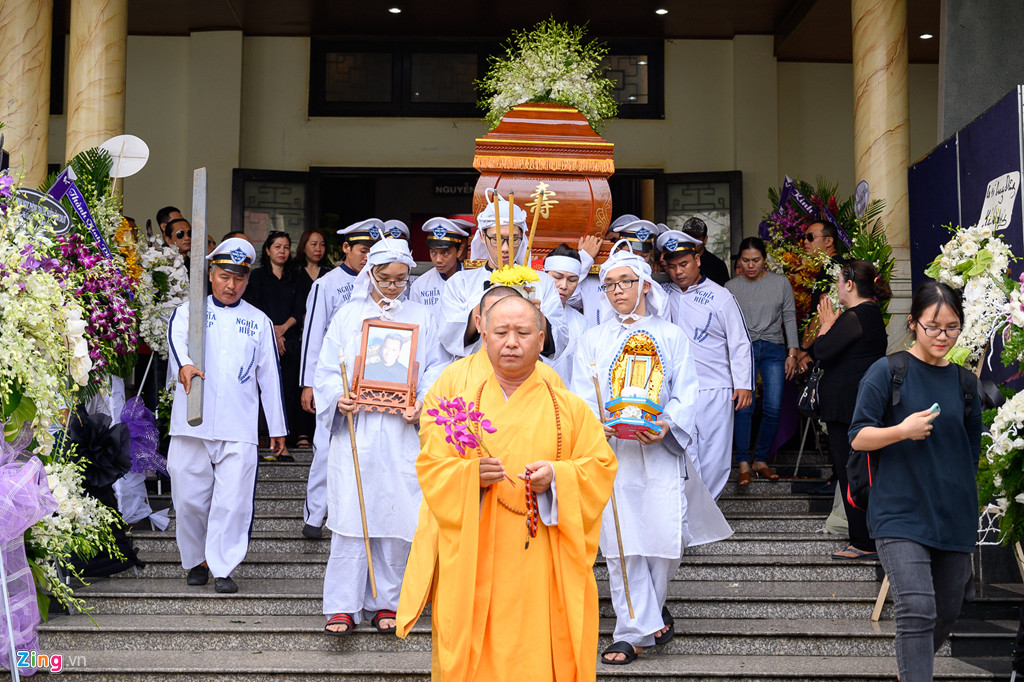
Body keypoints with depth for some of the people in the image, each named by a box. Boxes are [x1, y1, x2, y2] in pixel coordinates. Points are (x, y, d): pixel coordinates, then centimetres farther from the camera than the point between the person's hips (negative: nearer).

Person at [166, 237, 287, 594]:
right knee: (190, 498, 4)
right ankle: (196, 560, 23)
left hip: (239, 429, 0)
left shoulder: (259, 322, 14)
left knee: (232, 501, -7)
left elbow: (269, 375, 17)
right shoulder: (190, 310, 9)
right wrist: (184, 364, -37)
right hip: (192, 424, 0)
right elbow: (177, 337, -14)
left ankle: (223, 568, 3)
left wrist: (278, 427, 16)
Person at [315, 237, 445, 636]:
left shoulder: (421, 318, 13)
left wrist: (423, 403, -9)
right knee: (351, 515, -5)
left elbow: (434, 369, 10)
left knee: (397, 515, 1)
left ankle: (385, 603, 13)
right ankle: (343, 606, 0)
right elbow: (327, 369, 9)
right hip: (355, 429, -1)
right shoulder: (348, 315, 11)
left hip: (401, 432, 1)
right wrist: (338, 397, -11)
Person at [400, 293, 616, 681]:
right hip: (477, 569, 0)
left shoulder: (571, 410, 7)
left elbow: (600, 468, 2)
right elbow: (430, 471, 2)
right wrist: (470, 475, -18)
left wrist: (557, 476, -16)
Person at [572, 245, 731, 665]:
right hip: (610, 451, 1)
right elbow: (582, 398, 6)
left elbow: (686, 394, 4)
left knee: (666, 537, -4)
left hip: (661, 451, 0)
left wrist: (668, 425, -15)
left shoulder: (671, 336, 11)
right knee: (621, 543, -4)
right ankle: (636, 629, 5)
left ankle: (649, 609, 24)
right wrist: (598, 424, -15)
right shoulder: (593, 340, 13)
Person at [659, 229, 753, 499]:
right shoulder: (665, 295, 9)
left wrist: (744, 385, -6)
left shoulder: (720, 297, 0)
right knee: (683, 454, -3)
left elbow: (740, 342, 1)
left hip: (715, 390, -2)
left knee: (714, 456, 1)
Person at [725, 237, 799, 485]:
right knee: (744, 406, -14)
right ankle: (743, 465, -11)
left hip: (773, 349, 1)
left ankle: (761, 461, 7)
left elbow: (789, 318, 9)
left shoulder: (780, 283, 7)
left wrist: (792, 353, 4)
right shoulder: (731, 287, 7)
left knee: (773, 408, -7)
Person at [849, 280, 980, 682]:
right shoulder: (888, 371, -4)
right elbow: (858, 438, -5)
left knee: (946, 615, 14)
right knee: (917, 613, -17)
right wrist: (902, 430, -21)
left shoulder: (964, 381, 9)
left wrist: (969, 508, 19)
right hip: (901, 516, -5)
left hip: (954, 517, 5)